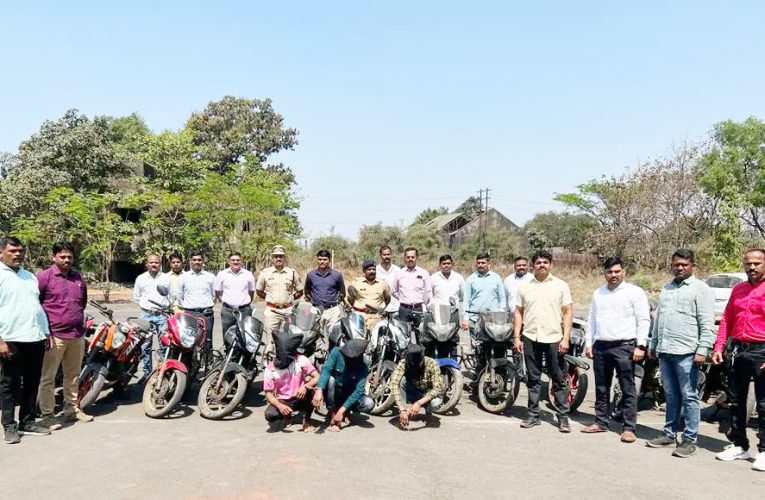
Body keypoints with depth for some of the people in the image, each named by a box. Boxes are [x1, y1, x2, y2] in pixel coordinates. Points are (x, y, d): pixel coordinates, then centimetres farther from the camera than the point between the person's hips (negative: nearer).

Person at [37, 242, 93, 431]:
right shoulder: (44, 277, -6)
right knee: (48, 377, -1)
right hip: (54, 336, -6)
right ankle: (47, 415, 6)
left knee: (73, 375, 15)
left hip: (77, 335, 6)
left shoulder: (78, 277, 12)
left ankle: (72, 409, 25)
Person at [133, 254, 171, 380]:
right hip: (146, 315, 1)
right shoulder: (140, 278, 9)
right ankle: (147, 372, 12)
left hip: (162, 314, -1)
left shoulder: (166, 278, 8)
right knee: (145, 345, 4)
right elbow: (136, 297, 13)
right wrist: (147, 307, 6)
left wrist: (165, 307, 2)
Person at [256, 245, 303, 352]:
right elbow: (258, 291, 14)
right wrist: (269, 298, 7)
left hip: (288, 310, 1)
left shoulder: (292, 272, 6)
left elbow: (300, 291, 13)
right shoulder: (265, 273, 4)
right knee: (269, 340, -2)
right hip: (271, 310, -1)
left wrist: (290, 298, 5)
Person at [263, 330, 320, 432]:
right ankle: (287, 416, 9)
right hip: (283, 401, 0)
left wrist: (305, 386, -37)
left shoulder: (301, 360, -15)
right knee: (269, 415, -30)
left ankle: (306, 420, -6)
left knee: (312, 389, -32)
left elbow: (317, 377, -17)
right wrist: (280, 406, -29)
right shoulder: (270, 369, -14)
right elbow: (269, 393, -10)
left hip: (300, 399, 0)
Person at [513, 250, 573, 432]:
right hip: (530, 338, 2)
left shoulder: (561, 285, 3)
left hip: (554, 338, -2)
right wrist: (516, 337, 3)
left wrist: (565, 338, -8)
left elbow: (568, 312, 0)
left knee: (559, 380, 3)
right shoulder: (524, 287, 9)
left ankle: (563, 417, 10)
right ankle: (533, 415, 17)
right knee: (533, 379, 9)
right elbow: (519, 313, 11)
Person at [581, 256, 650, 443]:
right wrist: (588, 342, 12)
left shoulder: (634, 292, -3)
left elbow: (644, 320, -7)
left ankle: (629, 427, 3)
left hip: (624, 346, -6)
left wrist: (640, 345, -13)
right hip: (601, 346, 6)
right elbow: (592, 320, 18)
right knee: (601, 388, 12)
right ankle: (601, 422, 23)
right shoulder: (598, 293, 15)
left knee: (628, 389, -2)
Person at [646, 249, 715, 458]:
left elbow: (707, 324, -10)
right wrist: (653, 345, 21)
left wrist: (702, 350, -16)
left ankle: (690, 440, 5)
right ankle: (669, 433, 23)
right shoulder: (666, 288, 18)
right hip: (665, 352, 7)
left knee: (689, 397, -1)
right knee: (671, 396, 15)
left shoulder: (701, 289, -4)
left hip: (686, 353, -7)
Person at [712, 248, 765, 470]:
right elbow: (726, 319, 13)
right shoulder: (737, 290, 12)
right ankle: (739, 445, 23)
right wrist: (719, 347, 5)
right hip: (738, 350, 6)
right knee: (737, 401, 13)